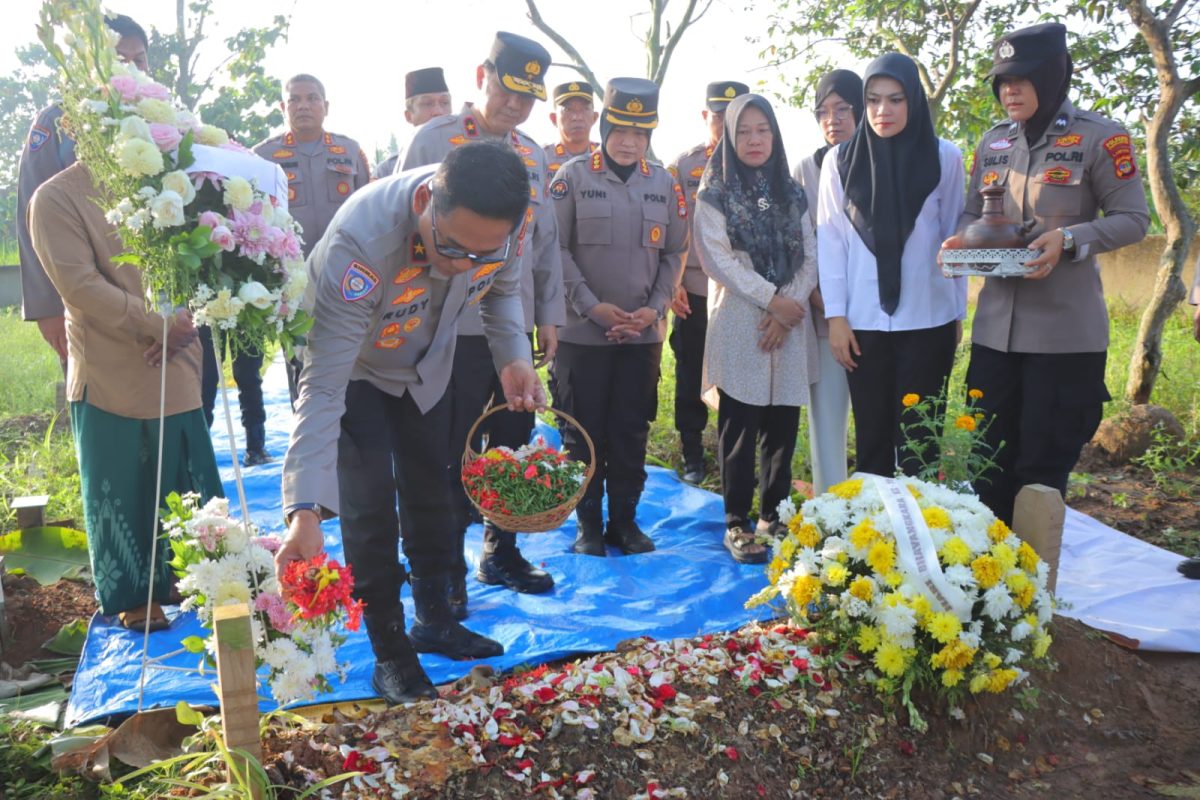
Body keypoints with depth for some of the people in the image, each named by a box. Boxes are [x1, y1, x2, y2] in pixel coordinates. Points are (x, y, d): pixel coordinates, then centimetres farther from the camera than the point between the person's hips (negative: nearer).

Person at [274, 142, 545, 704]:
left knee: (431, 497, 13)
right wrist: (306, 510, -49)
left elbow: (503, 287, -3)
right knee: (369, 512, -9)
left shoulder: (492, 219, -28)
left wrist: (514, 357, -20)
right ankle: (390, 655, 10)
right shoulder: (360, 241, -43)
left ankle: (434, 621, 33)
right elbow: (323, 386, -43)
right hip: (355, 371, -4)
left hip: (427, 366, 5)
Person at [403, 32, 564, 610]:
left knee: (514, 442, 11)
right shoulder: (435, 140, -2)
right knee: (455, 453, 0)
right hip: (456, 325, -5)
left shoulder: (532, 154, 14)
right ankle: (447, 573, 13)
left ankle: (501, 552, 28)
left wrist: (549, 315, 12)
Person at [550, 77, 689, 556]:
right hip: (583, 331, -2)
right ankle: (588, 522, 20)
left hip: (643, 333, 3)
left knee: (632, 431, 9)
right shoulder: (573, 176, -3)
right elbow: (556, 248, -6)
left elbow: (675, 252, 10)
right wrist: (591, 305, -14)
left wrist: (656, 306, -5)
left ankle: (625, 520, 23)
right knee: (584, 430, 5)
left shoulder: (664, 183, 7)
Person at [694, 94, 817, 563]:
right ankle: (737, 524, 8)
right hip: (739, 326, -4)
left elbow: (810, 255, 7)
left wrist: (791, 303, -10)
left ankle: (773, 515, 19)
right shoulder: (715, 195, 2)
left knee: (782, 426, 6)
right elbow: (717, 258, -9)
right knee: (739, 429, -1)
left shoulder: (792, 193, 14)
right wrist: (771, 299, -14)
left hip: (790, 326, 4)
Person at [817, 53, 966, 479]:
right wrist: (836, 315, -3)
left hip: (928, 320, 0)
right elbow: (830, 240, 2)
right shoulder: (841, 160, 2)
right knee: (872, 435, 7)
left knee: (918, 439, 3)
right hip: (863, 322, 1)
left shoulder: (944, 158, 2)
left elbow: (953, 238, 6)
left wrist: (958, 313, 6)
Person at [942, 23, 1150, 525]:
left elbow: (1133, 219, -4)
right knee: (989, 456, 11)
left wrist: (1069, 240, -21)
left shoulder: (1098, 137, -5)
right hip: (995, 326, 5)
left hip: (1065, 330, -5)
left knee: (1043, 464, 3)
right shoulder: (992, 143, 10)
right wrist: (962, 241, -6)